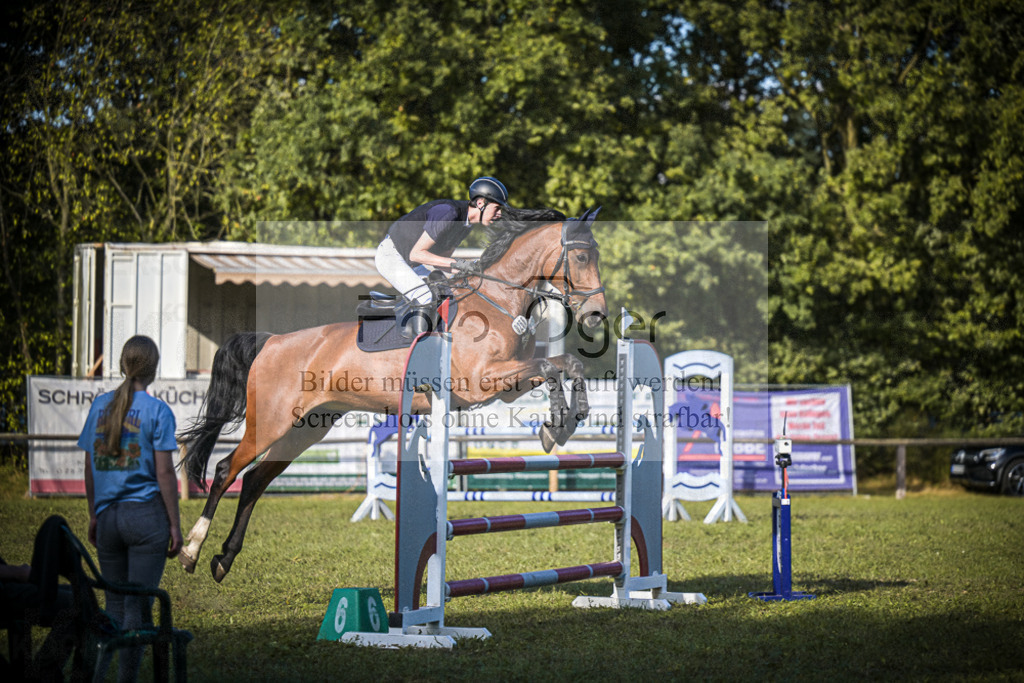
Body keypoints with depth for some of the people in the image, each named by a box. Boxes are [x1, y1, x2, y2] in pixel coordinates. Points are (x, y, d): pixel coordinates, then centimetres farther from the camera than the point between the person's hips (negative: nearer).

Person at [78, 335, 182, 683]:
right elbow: (164, 473, -8)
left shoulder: (100, 406, 8)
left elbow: (89, 468, 12)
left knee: (115, 605, 13)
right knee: (138, 606, 0)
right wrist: (175, 525, -3)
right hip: (146, 512, -4)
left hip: (108, 516, 4)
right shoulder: (157, 411, -6)